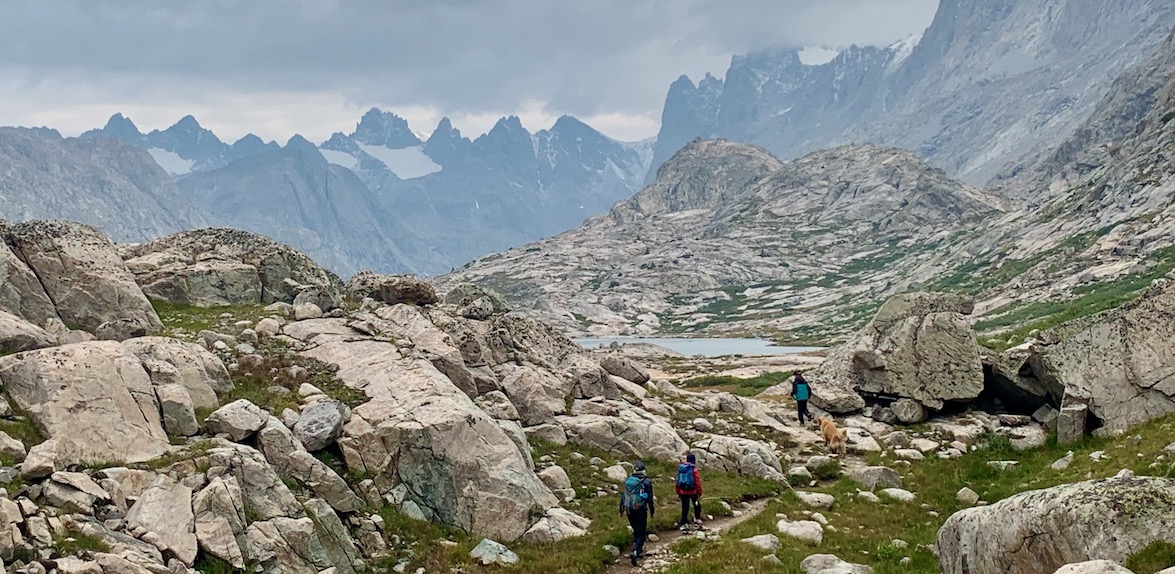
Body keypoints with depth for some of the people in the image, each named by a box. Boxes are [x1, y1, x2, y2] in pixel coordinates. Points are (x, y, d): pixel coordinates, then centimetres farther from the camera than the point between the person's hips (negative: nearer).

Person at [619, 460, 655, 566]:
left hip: (629, 509, 4)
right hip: (641, 509, -4)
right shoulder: (646, 481, -7)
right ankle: (635, 552, -20)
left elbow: (623, 496, 8)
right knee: (641, 533, -1)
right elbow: (650, 498, -4)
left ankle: (638, 550, 29)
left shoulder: (627, 481, 4)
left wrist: (621, 510, 18)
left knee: (636, 531, 22)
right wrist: (652, 510, 7)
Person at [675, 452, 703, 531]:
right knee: (697, 505, 22)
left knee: (685, 508, 7)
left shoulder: (680, 468, 2)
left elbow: (677, 481, 8)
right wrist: (700, 493, -9)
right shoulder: (694, 469, -13)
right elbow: (697, 482, -15)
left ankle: (683, 524, 3)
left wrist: (678, 493, 17)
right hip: (692, 492, -4)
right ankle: (697, 518, 33)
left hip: (683, 492, 4)